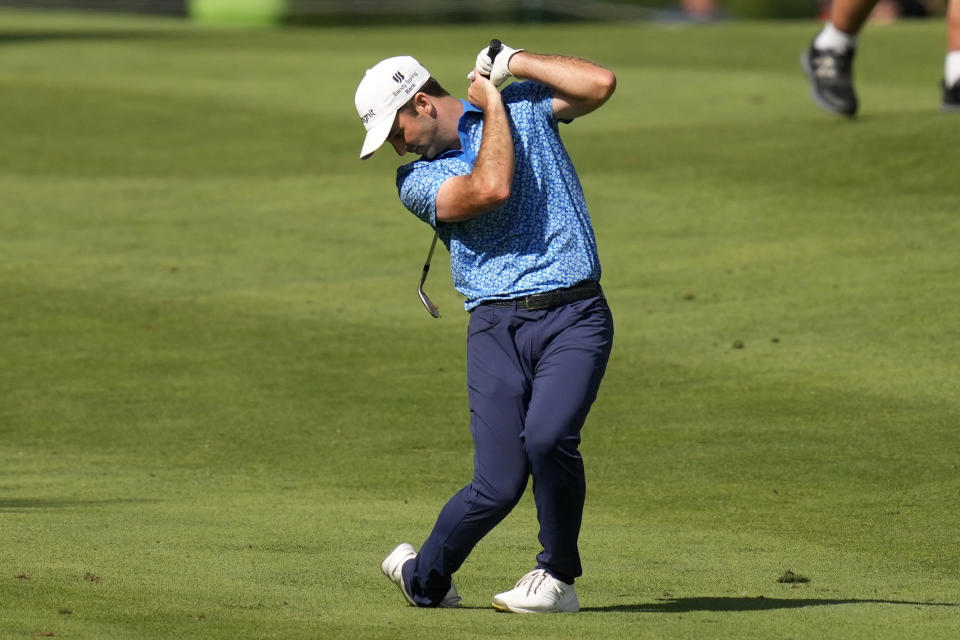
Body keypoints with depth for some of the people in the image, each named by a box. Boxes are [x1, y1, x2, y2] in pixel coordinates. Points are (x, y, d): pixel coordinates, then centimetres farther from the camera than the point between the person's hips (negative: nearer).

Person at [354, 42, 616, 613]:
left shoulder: (527, 105, 11)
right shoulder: (417, 180, 6)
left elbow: (600, 84, -5)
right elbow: (490, 188, -12)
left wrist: (511, 62, -1)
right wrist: (490, 101, -1)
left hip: (574, 317, -1)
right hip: (498, 326, 1)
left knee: (548, 437, -26)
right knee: (498, 485, -9)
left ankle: (557, 579, -6)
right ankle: (424, 577, 17)